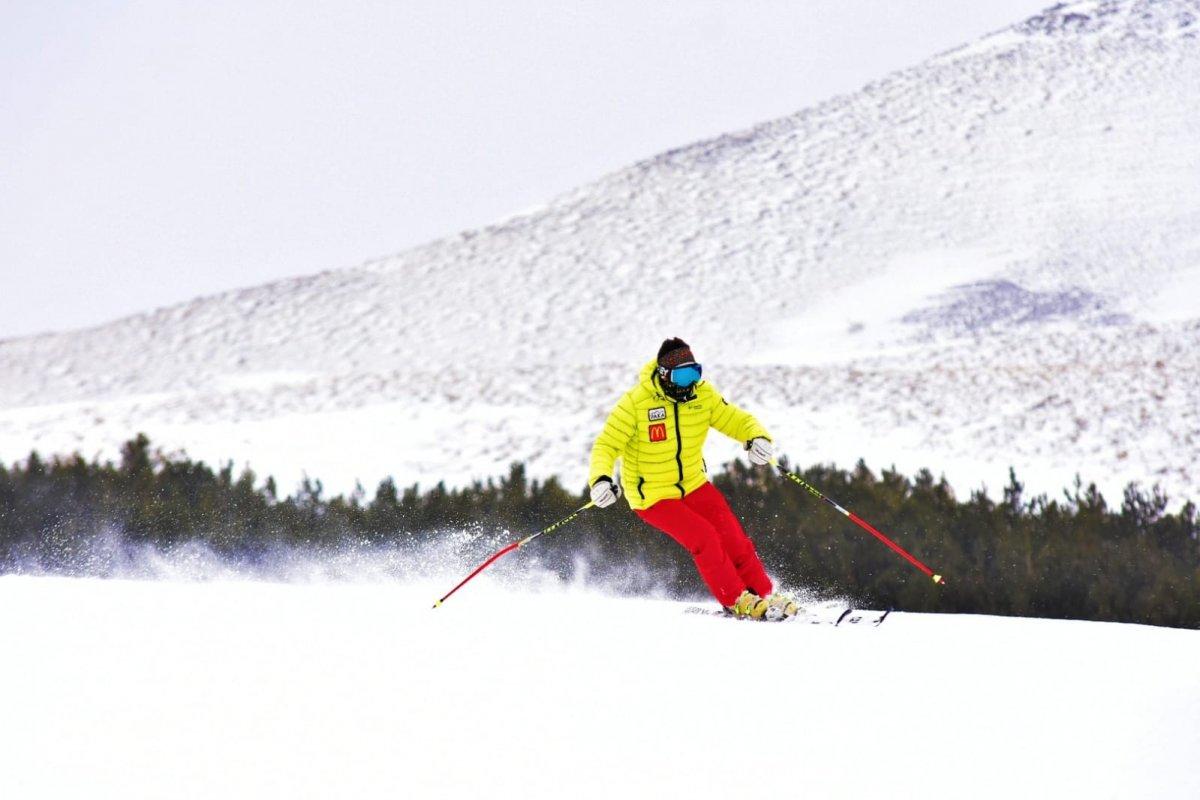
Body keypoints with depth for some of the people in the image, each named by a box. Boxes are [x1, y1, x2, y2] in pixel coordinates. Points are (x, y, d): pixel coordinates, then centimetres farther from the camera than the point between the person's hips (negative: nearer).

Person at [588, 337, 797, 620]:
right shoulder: (635, 403, -21)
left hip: (693, 485, 5)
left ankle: (763, 596, 7)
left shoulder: (703, 395, -8)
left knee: (733, 539, -7)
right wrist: (600, 479, -37)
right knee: (704, 537, -21)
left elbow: (737, 420, 0)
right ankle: (738, 602, -11)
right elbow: (606, 446, -18)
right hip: (653, 495, -5)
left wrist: (758, 438, -23)